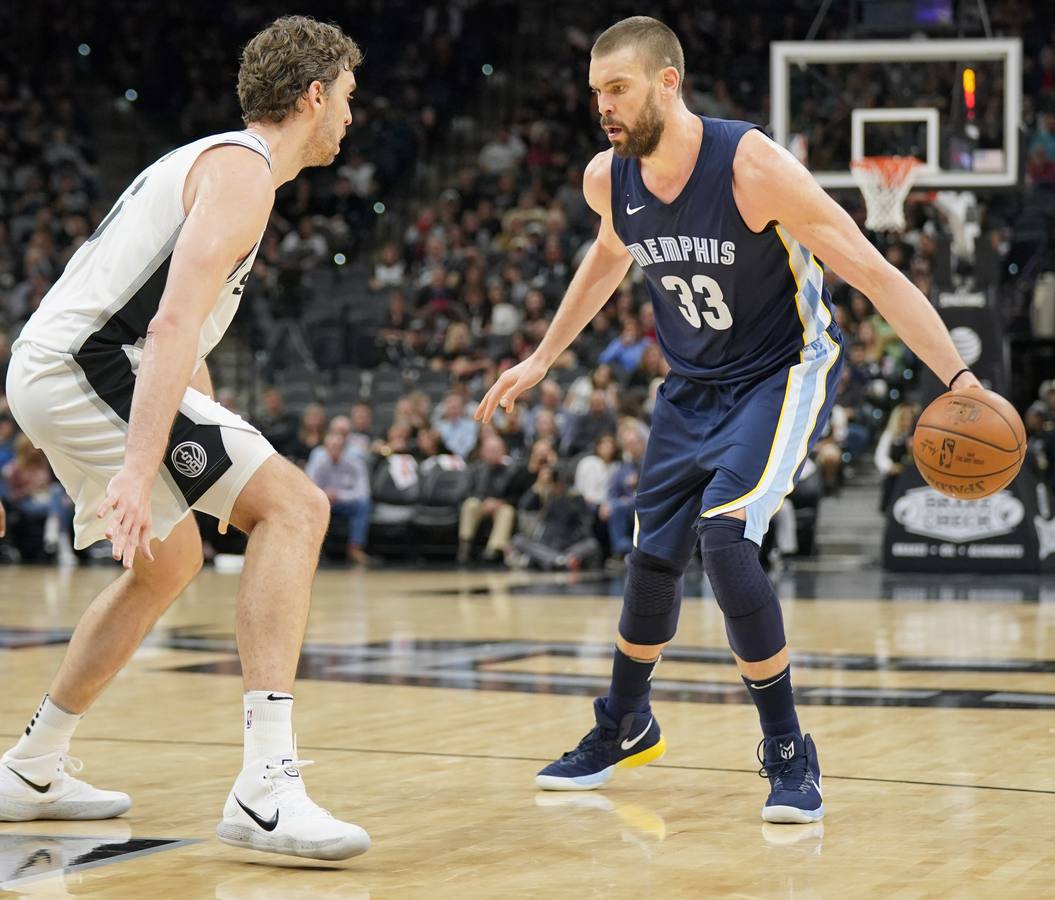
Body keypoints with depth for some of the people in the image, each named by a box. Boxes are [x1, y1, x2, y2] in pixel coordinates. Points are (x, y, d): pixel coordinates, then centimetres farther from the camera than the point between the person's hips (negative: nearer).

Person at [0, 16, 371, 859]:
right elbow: (172, 325, -24)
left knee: (170, 563, 27)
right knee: (296, 504, -17)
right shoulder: (244, 169, -9)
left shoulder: (213, 159, 23)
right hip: (91, 366, -11)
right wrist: (140, 471, -31)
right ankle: (267, 788, -26)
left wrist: (223, 440, 32)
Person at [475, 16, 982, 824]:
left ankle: (790, 755, -12)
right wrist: (542, 360, 21)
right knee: (654, 555, 11)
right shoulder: (607, 179, -9)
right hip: (694, 385, 6)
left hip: (786, 371, -6)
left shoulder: (753, 167, -28)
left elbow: (876, 276, -25)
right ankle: (625, 728, 38)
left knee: (725, 534, -26)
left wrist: (959, 379, -32)